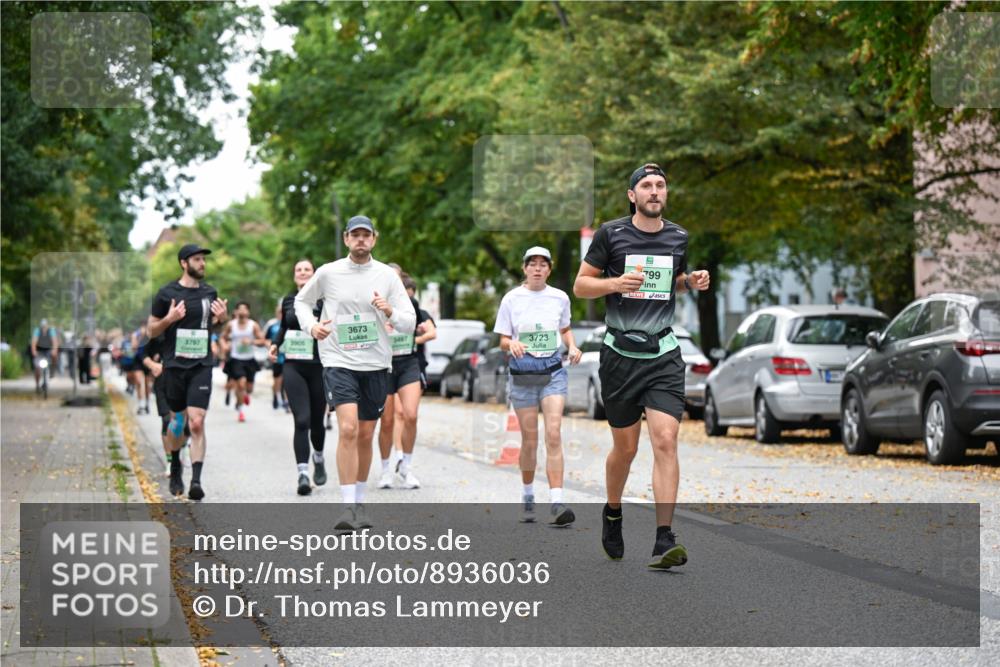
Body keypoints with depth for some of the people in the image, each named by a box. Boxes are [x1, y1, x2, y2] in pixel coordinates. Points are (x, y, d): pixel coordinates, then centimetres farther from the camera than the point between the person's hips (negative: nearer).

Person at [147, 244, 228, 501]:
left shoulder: (210, 292, 10)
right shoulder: (167, 293, -1)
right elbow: (151, 330, 4)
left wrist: (222, 318, 2)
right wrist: (169, 319, -16)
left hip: (201, 366, 1)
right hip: (174, 365, -1)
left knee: (197, 423, -13)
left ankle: (196, 480, -18)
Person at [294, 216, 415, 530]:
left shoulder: (387, 275, 2)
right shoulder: (328, 273, -1)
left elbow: (410, 321, 2)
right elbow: (302, 300, 16)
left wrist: (391, 312, -19)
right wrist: (311, 326, -3)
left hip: (376, 364, 3)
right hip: (339, 362, -3)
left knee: (365, 436, 10)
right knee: (348, 429, -18)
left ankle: (359, 502, 25)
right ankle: (348, 506, -17)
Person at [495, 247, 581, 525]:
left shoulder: (560, 298, 5)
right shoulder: (512, 299, 0)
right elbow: (503, 340, 3)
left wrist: (572, 346, 2)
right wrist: (512, 344, -20)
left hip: (553, 370, 1)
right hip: (522, 372, 0)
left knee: (553, 434, -14)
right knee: (529, 439, 3)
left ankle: (556, 503, -20)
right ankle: (527, 497, 24)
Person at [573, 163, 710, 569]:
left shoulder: (678, 237, 8)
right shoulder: (611, 233, -2)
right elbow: (581, 285, 2)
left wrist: (692, 281, 3)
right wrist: (617, 282, -17)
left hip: (663, 354, 1)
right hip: (620, 354, -1)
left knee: (665, 441, -13)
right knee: (625, 447, 8)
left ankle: (664, 542, -14)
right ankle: (612, 514, 37)